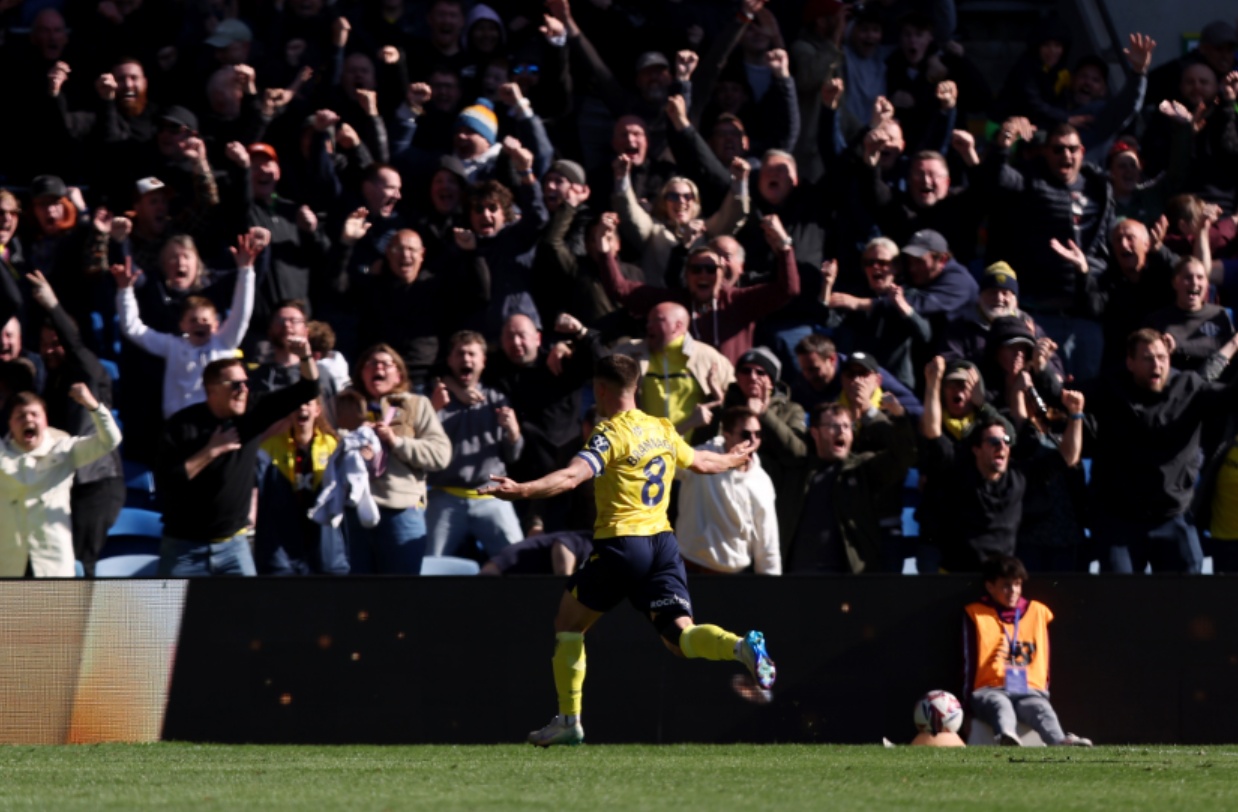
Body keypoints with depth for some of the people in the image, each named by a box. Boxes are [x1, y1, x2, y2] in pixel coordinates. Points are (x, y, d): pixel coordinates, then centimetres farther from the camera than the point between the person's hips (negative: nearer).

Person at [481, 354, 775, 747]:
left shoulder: (609, 435, -8)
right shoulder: (663, 430, 13)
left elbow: (572, 476, -26)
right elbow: (700, 462, 31)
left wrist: (521, 490, -38)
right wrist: (732, 460, 53)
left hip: (621, 542, -6)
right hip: (663, 540, 6)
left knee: (568, 623, 13)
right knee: (680, 636, -1)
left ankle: (568, 721, 12)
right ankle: (742, 646, -31)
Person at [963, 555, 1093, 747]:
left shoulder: (1037, 612, 20)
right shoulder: (977, 615, 11)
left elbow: (1043, 660, 22)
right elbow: (970, 662, 10)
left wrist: (1042, 692, 17)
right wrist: (970, 697, 7)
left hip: (1029, 690, 2)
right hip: (989, 690, -2)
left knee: (1040, 708, -35)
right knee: (1000, 704, -40)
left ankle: (1061, 742, -65)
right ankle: (1006, 736, -74)